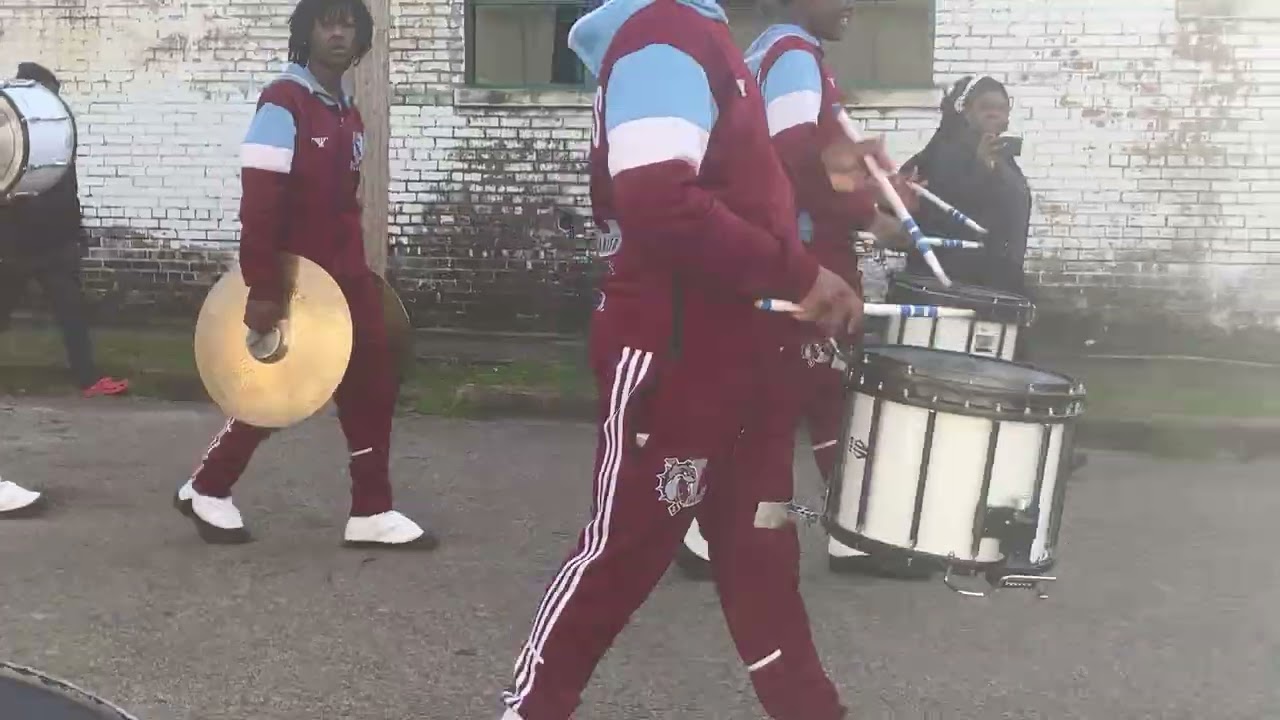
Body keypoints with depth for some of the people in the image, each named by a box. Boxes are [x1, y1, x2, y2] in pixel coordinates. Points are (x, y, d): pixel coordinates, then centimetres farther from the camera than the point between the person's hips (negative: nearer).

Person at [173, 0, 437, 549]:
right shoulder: (284, 102, -13)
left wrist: (353, 271, 17)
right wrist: (262, 289, -23)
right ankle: (206, 491, 25)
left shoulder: (349, 116, 12)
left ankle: (371, 514, 12)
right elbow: (258, 203, -20)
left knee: (372, 388, 4)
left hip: (345, 277, 8)